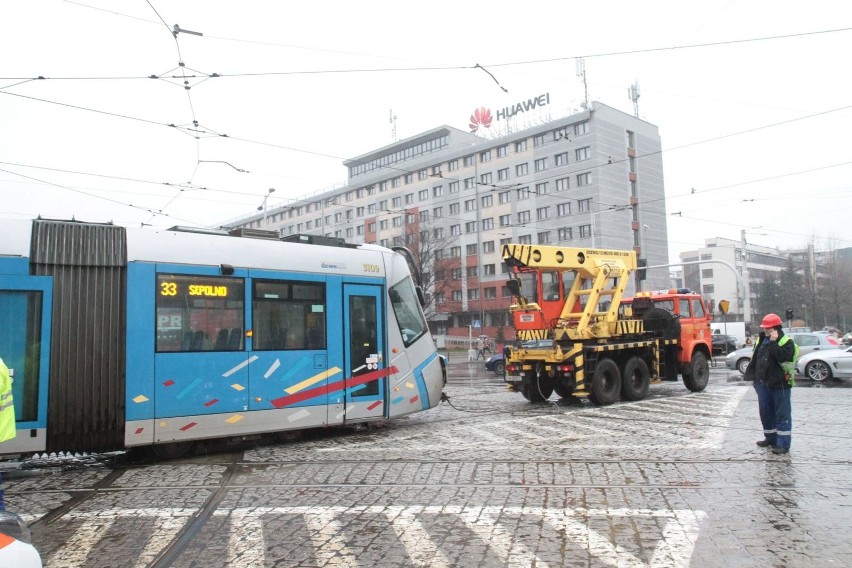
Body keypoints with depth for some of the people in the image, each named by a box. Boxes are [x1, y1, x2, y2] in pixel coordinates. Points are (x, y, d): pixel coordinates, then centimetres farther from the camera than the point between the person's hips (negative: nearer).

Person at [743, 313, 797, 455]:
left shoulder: (786, 342, -9)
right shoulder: (762, 339, 12)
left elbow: (782, 356, -27)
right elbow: (756, 357, 20)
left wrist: (773, 342, -25)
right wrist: (754, 375, 15)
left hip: (779, 384, -8)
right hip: (763, 382, 8)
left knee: (782, 414, -2)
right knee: (765, 411, 14)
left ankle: (783, 443, 0)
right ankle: (770, 438, 27)